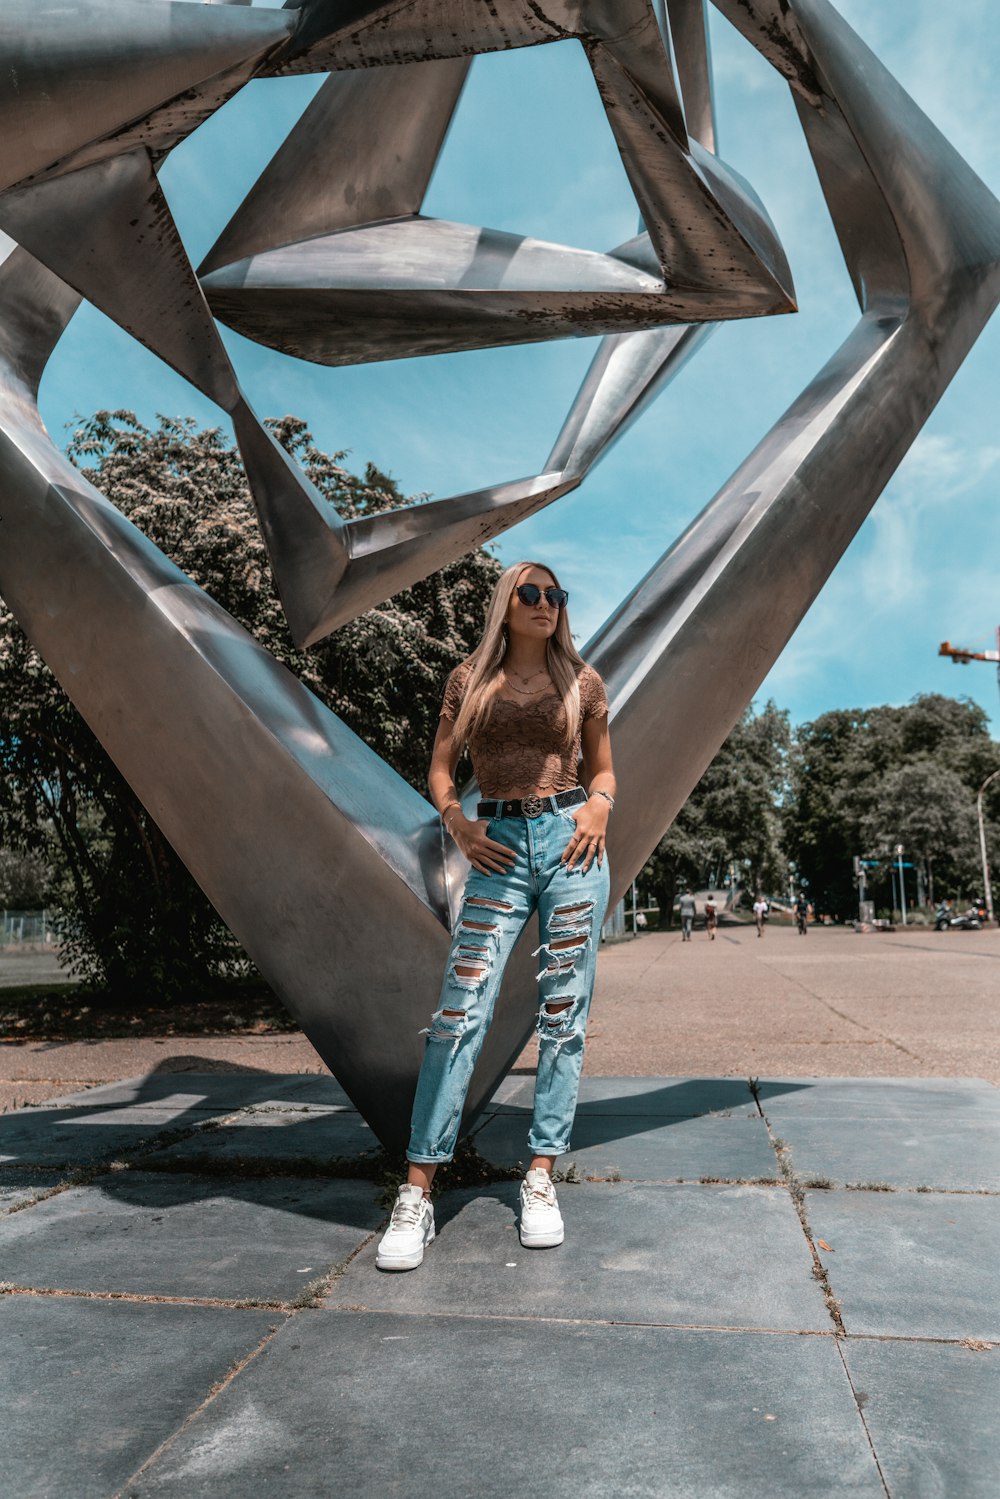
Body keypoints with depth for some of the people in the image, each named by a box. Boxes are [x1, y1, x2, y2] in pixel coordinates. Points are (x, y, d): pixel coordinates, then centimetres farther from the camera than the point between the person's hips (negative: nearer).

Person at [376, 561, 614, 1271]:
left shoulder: (582, 681, 10)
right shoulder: (470, 678, 10)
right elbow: (440, 768, 13)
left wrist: (599, 804, -3)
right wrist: (457, 822, -5)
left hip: (570, 839, 1)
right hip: (499, 850, -1)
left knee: (563, 1014, 2)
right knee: (461, 1011, -7)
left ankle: (541, 1178, 15)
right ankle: (418, 1194, 0)